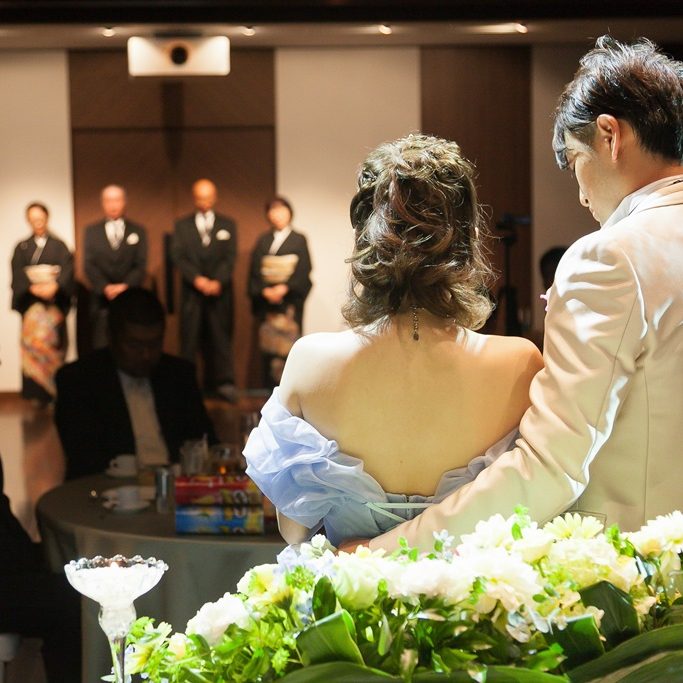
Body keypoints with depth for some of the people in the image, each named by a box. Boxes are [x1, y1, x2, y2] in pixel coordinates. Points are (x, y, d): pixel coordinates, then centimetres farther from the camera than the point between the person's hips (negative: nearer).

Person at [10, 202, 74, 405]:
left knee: (53, 341, -6)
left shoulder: (59, 246, 10)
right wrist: (33, 288, -16)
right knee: (34, 339, -11)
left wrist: (54, 286, -20)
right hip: (31, 301, 0)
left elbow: (67, 270, -2)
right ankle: (38, 390, -9)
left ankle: (55, 387, 0)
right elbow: (17, 274, 1)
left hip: (55, 300, 0)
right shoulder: (22, 247, 12)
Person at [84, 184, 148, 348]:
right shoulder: (91, 231, 11)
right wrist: (105, 287, -13)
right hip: (101, 300, 0)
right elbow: (89, 265, 3)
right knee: (101, 349, -3)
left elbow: (141, 265, 2)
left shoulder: (138, 231, 11)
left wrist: (125, 286, -14)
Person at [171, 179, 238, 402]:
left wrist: (218, 281, -13)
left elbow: (230, 258, 2)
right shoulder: (182, 226, 12)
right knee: (190, 338, -2)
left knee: (220, 337, -3)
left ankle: (223, 383, -3)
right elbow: (178, 256, 1)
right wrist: (197, 279, -13)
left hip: (220, 291, 0)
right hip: (191, 292, 0)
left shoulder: (228, 225, 12)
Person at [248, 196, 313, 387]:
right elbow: (254, 271, 8)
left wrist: (284, 289, -14)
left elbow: (303, 271, -2)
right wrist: (264, 291, -8)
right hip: (266, 299, 3)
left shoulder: (298, 240, 6)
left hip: (290, 299, -3)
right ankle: (272, 390, 3)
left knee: (289, 342, -9)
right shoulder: (263, 241, 14)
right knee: (269, 346, -1)